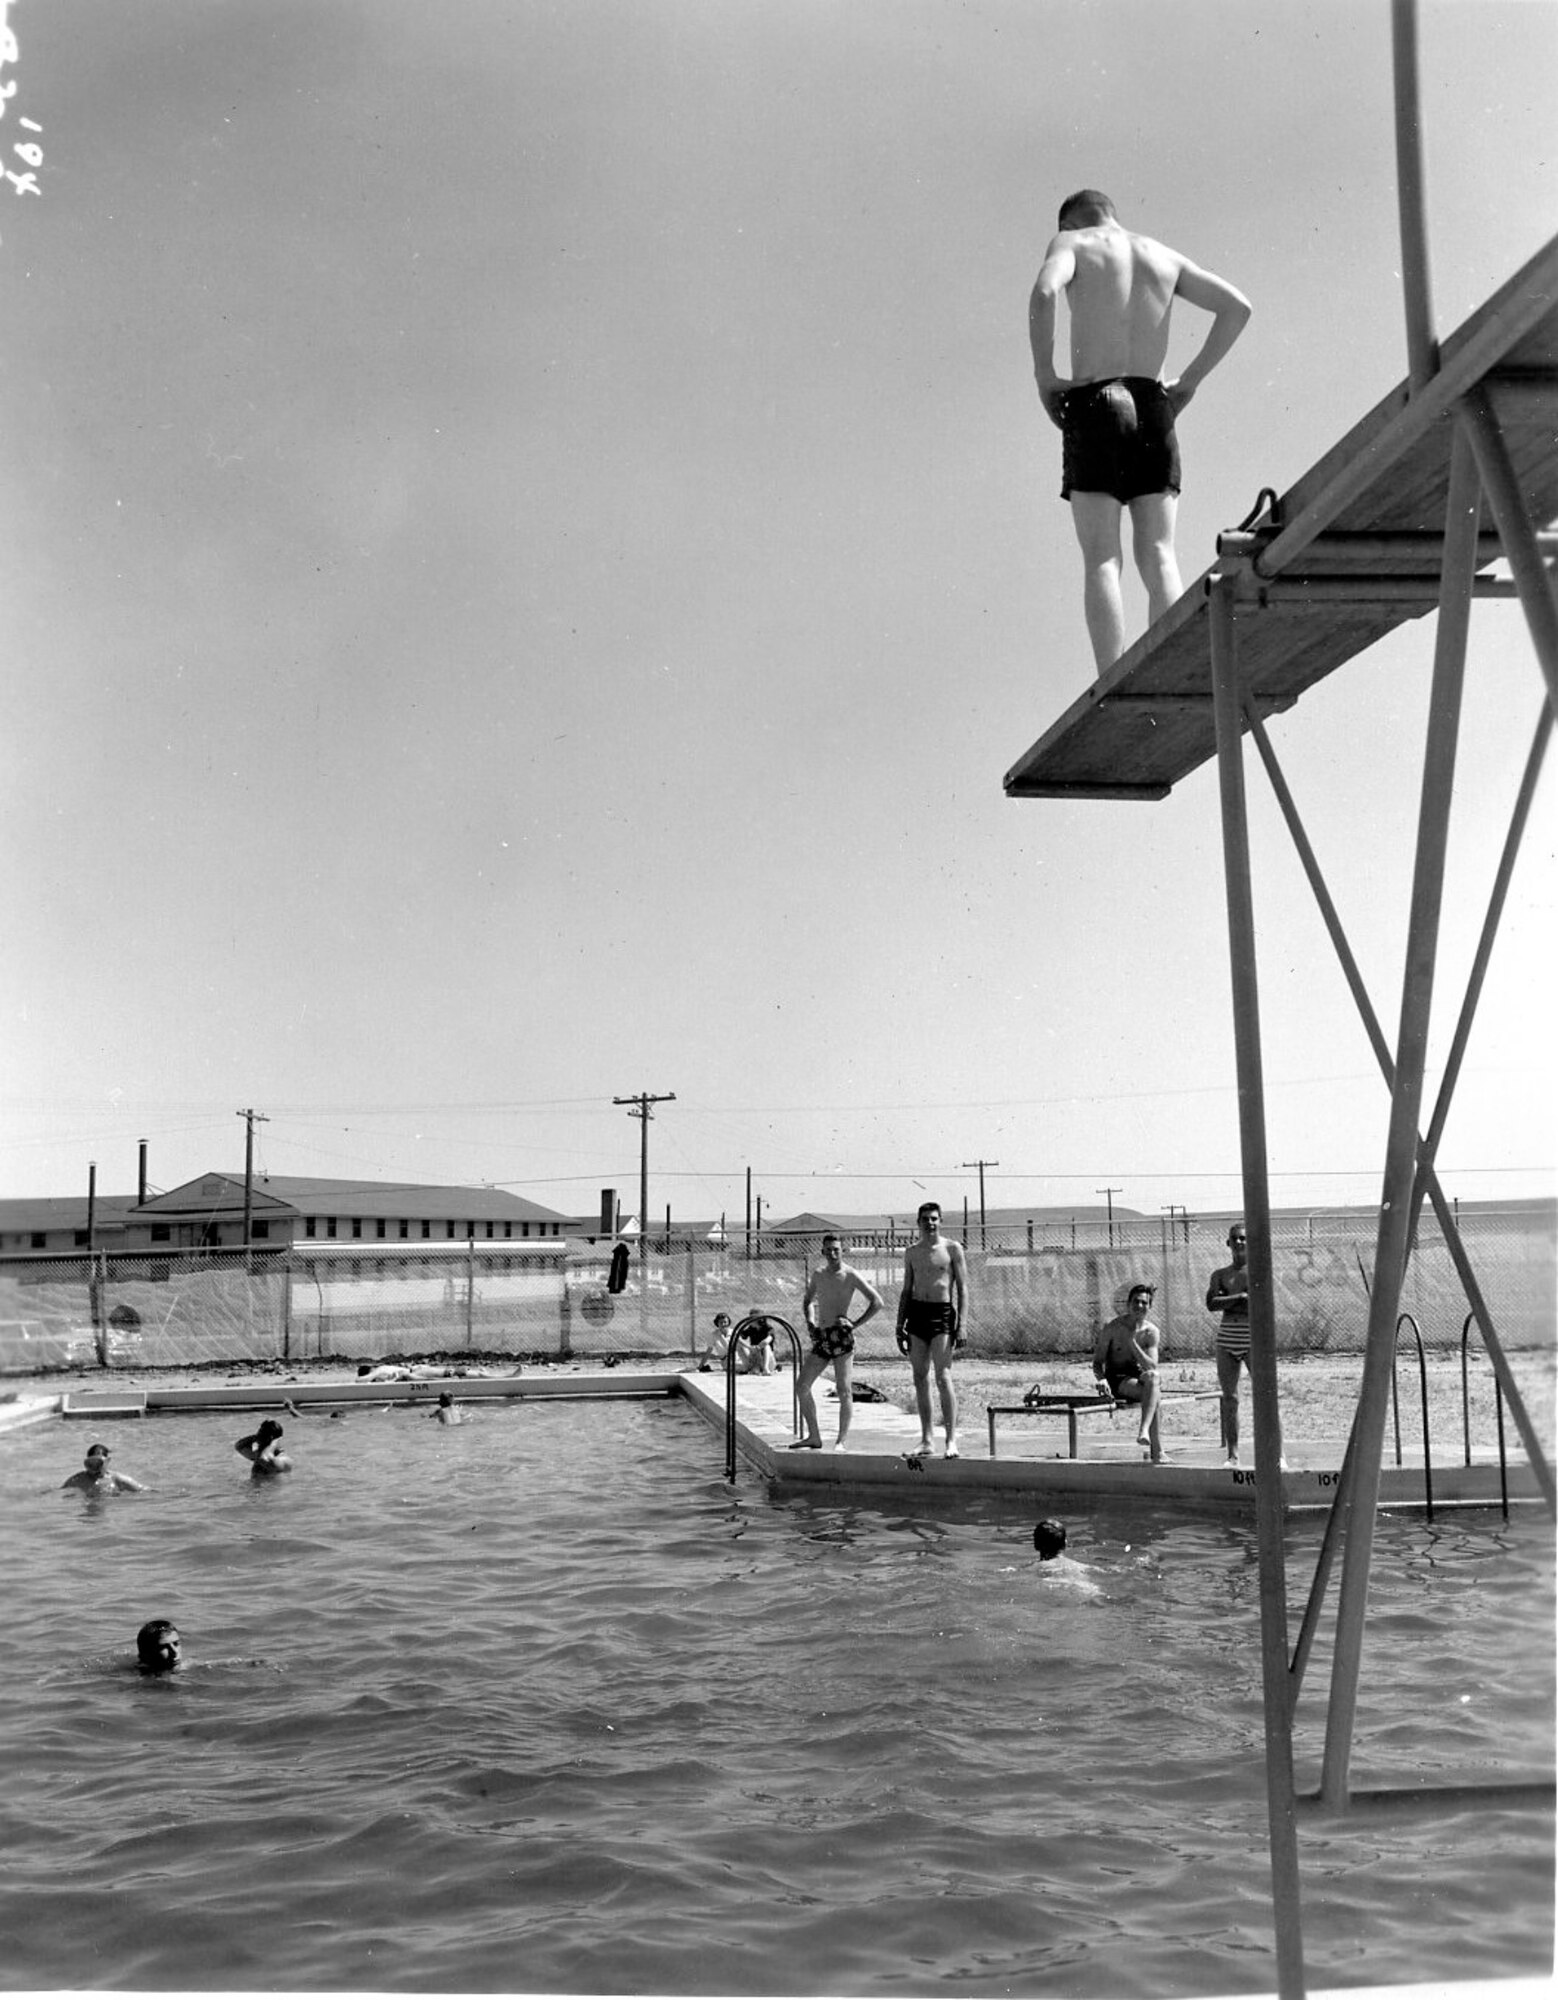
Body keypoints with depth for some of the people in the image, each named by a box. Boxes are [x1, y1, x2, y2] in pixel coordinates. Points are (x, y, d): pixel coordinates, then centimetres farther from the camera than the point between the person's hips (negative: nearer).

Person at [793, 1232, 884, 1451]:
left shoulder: (850, 1275, -5)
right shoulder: (818, 1274, 13)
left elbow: (877, 1302, -9)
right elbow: (808, 1301, 28)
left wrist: (855, 1325, -10)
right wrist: (809, 1322, 11)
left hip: (841, 1335, -7)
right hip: (821, 1337, 7)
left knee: (844, 1389, -9)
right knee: (802, 1385, 4)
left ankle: (842, 1439, -4)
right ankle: (814, 1437, 12)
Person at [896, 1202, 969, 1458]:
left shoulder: (952, 1249, 1)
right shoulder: (912, 1252, 14)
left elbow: (963, 1289, -2)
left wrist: (961, 1325, -11)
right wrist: (900, 1327, 14)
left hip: (943, 1313, -5)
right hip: (917, 1312, 5)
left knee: (943, 1377, -13)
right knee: (920, 1379, 5)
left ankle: (951, 1439, -12)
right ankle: (927, 1439, 11)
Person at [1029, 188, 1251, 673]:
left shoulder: (1071, 243, 10)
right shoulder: (1164, 256, 23)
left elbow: (1045, 292, -13)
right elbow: (1237, 307, 16)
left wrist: (1043, 373, -6)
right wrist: (1190, 380, 15)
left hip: (1094, 402, -3)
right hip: (1153, 406, 4)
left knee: (1101, 559, -8)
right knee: (1158, 555, -2)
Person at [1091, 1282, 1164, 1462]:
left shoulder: (1151, 1332, 1)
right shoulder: (1111, 1327, -6)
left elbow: (1152, 1368, -11)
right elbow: (1097, 1362, -3)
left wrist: (1133, 1342, -20)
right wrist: (1101, 1379, -25)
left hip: (1138, 1377, 3)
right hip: (1116, 1379, -3)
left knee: (1152, 1377, -34)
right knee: (1153, 1394, -32)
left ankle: (1144, 1430, -44)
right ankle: (1157, 1452, -36)